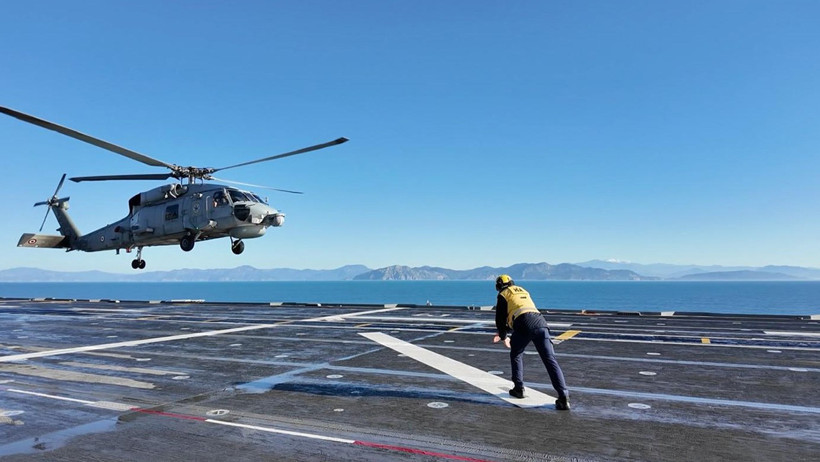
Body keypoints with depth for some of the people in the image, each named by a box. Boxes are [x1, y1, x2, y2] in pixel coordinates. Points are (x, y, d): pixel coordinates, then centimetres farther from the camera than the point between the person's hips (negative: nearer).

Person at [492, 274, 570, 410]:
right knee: (550, 360, -4)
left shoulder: (503, 295, 18)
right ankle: (563, 397, -15)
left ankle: (519, 388, 23)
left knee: (516, 355, 22)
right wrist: (503, 332, 50)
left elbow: (500, 319, 15)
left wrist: (503, 337, 31)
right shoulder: (523, 291, 37)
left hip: (524, 325, -4)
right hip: (540, 321, 4)